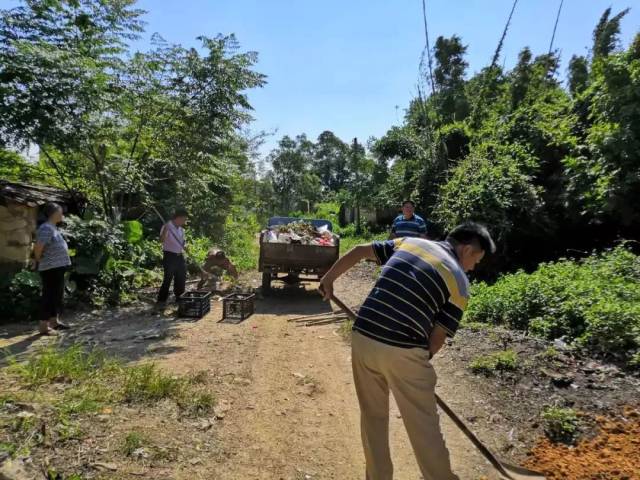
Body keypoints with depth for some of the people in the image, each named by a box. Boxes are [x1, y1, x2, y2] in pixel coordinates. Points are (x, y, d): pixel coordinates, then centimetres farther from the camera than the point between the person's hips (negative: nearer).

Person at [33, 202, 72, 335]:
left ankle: (54, 321, 27)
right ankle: (43, 325, 3)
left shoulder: (53, 227, 14)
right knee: (49, 296, -4)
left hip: (58, 267, 10)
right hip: (51, 268, -10)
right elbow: (38, 248, -25)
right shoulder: (46, 228, -18)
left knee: (58, 295, 16)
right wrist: (38, 261, -10)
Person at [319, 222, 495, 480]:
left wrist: (329, 278, 21)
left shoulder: (408, 242, 13)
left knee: (373, 416, 23)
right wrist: (421, 360, 18)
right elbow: (437, 337, 2)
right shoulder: (459, 281, 2)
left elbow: (359, 251, 13)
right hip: (404, 351, -5)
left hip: (363, 339, 5)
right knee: (424, 427, 15)